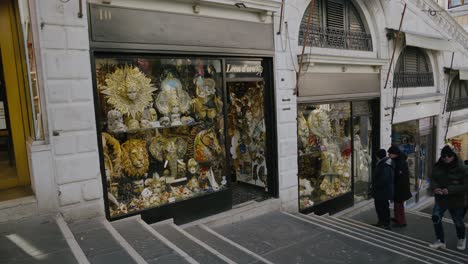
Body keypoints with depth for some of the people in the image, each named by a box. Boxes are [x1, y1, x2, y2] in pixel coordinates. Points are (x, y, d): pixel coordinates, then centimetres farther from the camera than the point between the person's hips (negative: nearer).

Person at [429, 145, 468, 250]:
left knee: (458, 222, 16)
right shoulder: (437, 167, -4)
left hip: (456, 201, -3)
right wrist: (434, 188, -21)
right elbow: (433, 179, 1)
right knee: (436, 218, -5)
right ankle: (440, 241, 14)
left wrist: (450, 190, -31)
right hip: (440, 199, 3)